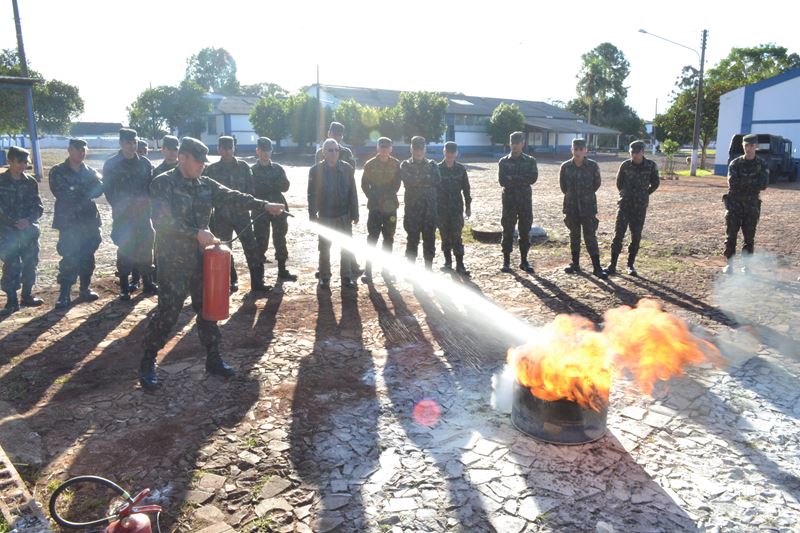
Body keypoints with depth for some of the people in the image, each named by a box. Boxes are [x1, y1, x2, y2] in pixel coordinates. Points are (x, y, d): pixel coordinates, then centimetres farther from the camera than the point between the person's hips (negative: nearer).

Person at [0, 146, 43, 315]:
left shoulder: (31, 182, 6)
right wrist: (14, 223, -15)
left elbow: (38, 206, 4)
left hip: (30, 230, 3)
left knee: (30, 264, 7)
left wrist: (28, 220, -14)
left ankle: (27, 295, 22)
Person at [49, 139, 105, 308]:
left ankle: (85, 289, 23)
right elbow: (62, 193, -14)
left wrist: (76, 191, -17)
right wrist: (86, 191, -9)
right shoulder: (58, 172, 1)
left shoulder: (90, 171, 11)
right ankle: (64, 294, -2)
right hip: (68, 223, -4)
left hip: (89, 221, 4)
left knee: (87, 257, 10)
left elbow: (99, 189, -8)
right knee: (69, 259, -8)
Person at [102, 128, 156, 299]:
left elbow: (152, 185, 7)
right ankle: (124, 287, 9)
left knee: (146, 247, 6)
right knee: (124, 250, 1)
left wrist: (146, 199, -10)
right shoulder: (111, 165, 1)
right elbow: (108, 190, -1)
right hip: (122, 215, -2)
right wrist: (120, 206, -10)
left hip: (143, 213, 2)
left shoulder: (144, 163, 7)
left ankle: (148, 282, 18)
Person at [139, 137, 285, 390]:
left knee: (207, 308, 11)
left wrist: (264, 205, -5)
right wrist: (197, 233, -23)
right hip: (173, 260, -6)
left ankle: (213, 358, 24)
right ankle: (148, 364, 13)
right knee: (167, 312, -4)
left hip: (200, 258, 6)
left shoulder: (205, 185, 8)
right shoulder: (163, 184, -10)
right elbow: (162, 222, -20)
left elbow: (232, 197, 4)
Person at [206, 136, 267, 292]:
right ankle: (231, 280, 20)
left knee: (251, 247, -5)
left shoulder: (243, 166, 5)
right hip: (221, 215, 0)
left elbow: (250, 188, 5)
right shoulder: (212, 169, 2)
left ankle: (257, 281, 0)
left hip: (241, 213, 0)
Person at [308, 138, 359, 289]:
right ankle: (324, 278, 22)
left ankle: (347, 278, 17)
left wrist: (355, 214, 0)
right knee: (324, 248, 9)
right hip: (325, 216, -1)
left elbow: (353, 193, 0)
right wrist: (313, 215, -7)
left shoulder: (347, 168, -3)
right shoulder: (316, 170, -6)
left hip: (344, 216, 1)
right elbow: (312, 194, -3)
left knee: (346, 248, 6)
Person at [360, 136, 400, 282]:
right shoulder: (370, 165, 0)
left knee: (389, 239, 7)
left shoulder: (396, 164, 4)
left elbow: (397, 184, 4)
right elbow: (364, 185, 1)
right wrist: (373, 199, -9)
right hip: (375, 206, -2)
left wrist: (388, 196, -10)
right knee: (372, 238, -3)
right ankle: (368, 271, 0)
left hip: (390, 206, 2)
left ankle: (386, 269, 17)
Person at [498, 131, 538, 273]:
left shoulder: (530, 161, 5)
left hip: (525, 201, 1)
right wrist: (522, 180, -12)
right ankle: (506, 261, 9)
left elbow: (533, 178, -10)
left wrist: (513, 178, -13)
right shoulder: (503, 162, 4)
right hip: (509, 201, -1)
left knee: (525, 231, 5)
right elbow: (502, 181, -9)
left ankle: (524, 261, 15)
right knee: (507, 231, 1)